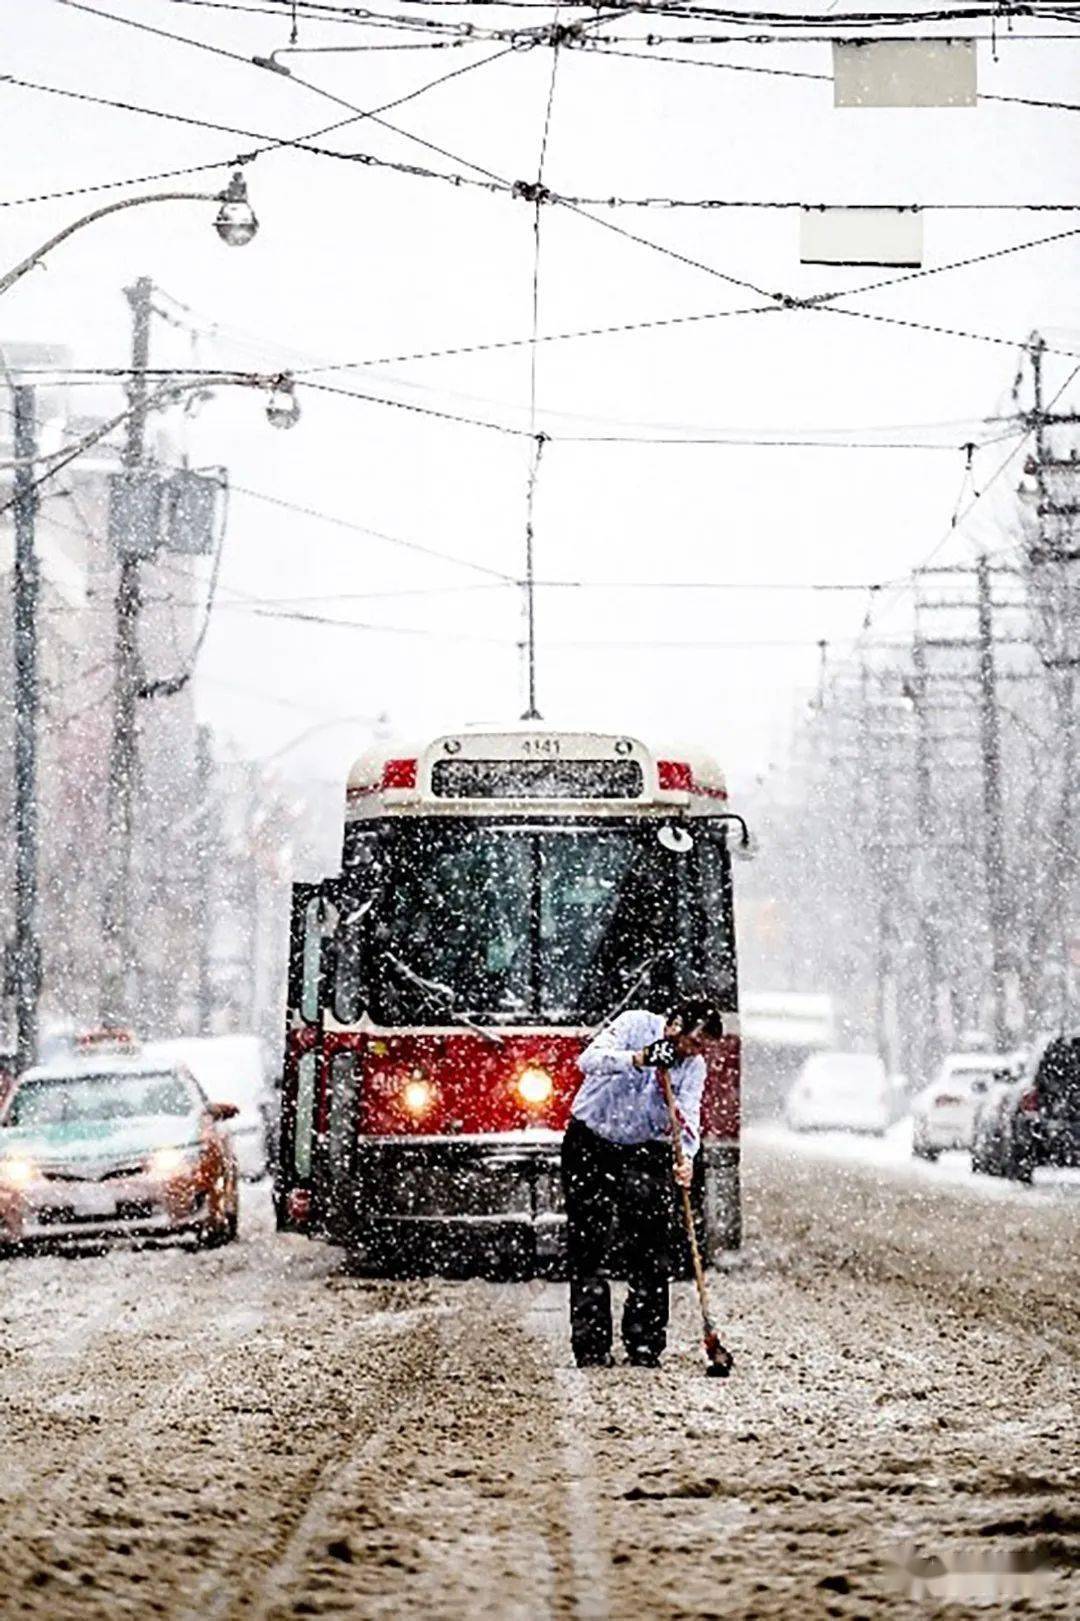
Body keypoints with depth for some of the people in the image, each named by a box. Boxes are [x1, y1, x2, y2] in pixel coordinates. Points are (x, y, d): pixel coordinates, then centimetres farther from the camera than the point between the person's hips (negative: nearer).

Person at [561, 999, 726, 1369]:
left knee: (650, 1253, -5)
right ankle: (591, 1345, 0)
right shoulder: (635, 1024, -13)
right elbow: (590, 1060, -28)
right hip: (590, 1145, -3)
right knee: (587, 1246, -3)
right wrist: (639, 1059, -43)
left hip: (644, 1152, 3)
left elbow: (688, 1115, -15)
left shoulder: (694, 1066, -3)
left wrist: (686, 1156, -35)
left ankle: (644, 1344, 1)